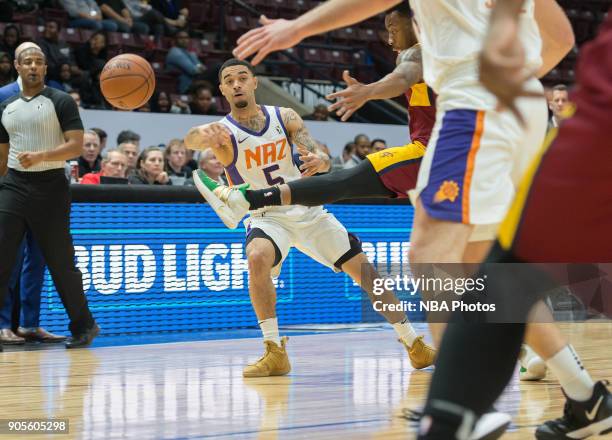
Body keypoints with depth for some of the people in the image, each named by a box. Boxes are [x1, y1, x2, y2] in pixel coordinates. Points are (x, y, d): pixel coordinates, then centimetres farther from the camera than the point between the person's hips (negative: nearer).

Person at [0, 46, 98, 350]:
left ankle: (83, 325, 18)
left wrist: (40, 156, -24)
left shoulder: (60, 102, -3)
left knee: (60, 262, 2)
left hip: (50, 186, -4)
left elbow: (76, 145, -11)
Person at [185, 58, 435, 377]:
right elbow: (192, 140, -38)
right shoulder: (224, 132, -14)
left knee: (363, 268, -2)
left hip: (308, 210, 3)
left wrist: (320, 161, -40)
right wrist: (204, 136, -64)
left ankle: (414, 344, 10)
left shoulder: (285, 118, -4)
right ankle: (275, 353, -26)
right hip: (267, 218, -3)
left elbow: (323, 159, -13)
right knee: (257, 259, -34)